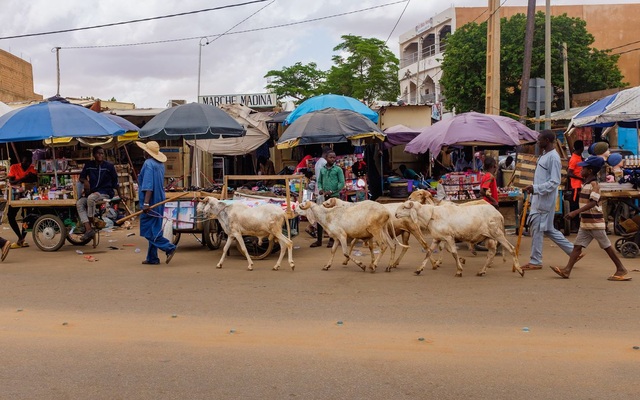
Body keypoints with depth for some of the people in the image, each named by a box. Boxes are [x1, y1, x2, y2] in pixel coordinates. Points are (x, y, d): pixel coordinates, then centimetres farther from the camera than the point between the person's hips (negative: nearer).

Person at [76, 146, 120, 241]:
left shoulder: (109, 166, 0)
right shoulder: (88, 165, 8)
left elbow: (115, 180, 9)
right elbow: (82, 177, 13)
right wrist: (85, 181, -9)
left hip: (105, 193, -5)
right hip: (92, 192, 5)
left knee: (91, 198, -36)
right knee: (79, 203, -22)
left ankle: (92, 222, -17)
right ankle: (88, 229, -28)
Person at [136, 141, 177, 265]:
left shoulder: (148, 164, -15)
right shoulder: (160, 164, 12)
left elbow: (148, 186, -23)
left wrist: (146, 203, -27)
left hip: (151, 203, -9)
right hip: (159, 202, 9)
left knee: (148, 231, -5)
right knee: (154, 230, 12)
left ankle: (169, 247, -12)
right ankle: (152, 258, 16)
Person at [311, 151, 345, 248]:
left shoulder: (338, 169, -1)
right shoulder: (322, 170, 10)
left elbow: (342, 183, -4)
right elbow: (319, 181, 15)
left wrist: (332, 191, -12)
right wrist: (320, 189, -6)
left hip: (334, 197, -3)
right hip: (324, 197, 3)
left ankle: (332, 240, 12)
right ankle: (319, 240, 11)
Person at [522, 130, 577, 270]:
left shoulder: (553, 157, -16)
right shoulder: (545, 154, 14)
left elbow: (554, 182, -21)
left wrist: (535, 188, -26)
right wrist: (533, 189, 19)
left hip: (545, 200, -10)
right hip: (539, 199, 10)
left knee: (537, 229, -3)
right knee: (548, 229, 14)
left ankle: (535, 261, 6)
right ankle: (573, 251, 22)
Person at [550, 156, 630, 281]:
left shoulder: (594, 184, -15)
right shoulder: (585, 183, 13)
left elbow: (593, 203, -26)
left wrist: (576, 212, -32)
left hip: (595, 221, -9)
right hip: (585, 222, 9)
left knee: (606, 246, 0)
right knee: (577, 245, 1)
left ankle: (621, 269, 11)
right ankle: (567, 270, -3)